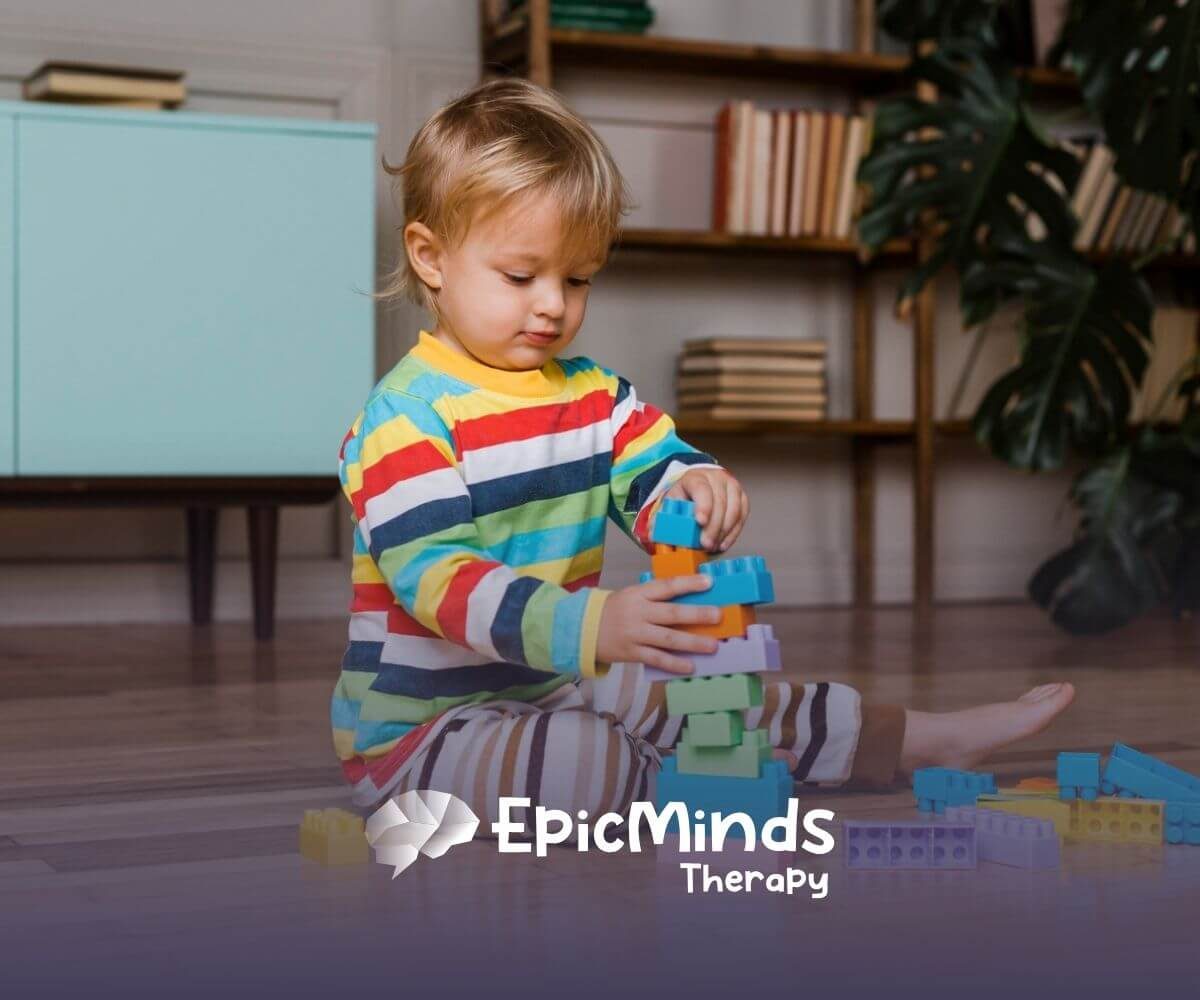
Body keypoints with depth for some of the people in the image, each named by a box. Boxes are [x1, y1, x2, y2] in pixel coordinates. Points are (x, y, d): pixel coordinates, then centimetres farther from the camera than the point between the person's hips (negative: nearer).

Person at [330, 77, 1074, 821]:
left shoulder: (591, 394, 10)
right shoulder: (406, 418, -16)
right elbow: (437, 577, -28)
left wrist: (697, 491, -26)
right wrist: (594, 625, -44)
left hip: (552, 697, 8)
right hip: (420, 734, -8)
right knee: (599, 759, -32)